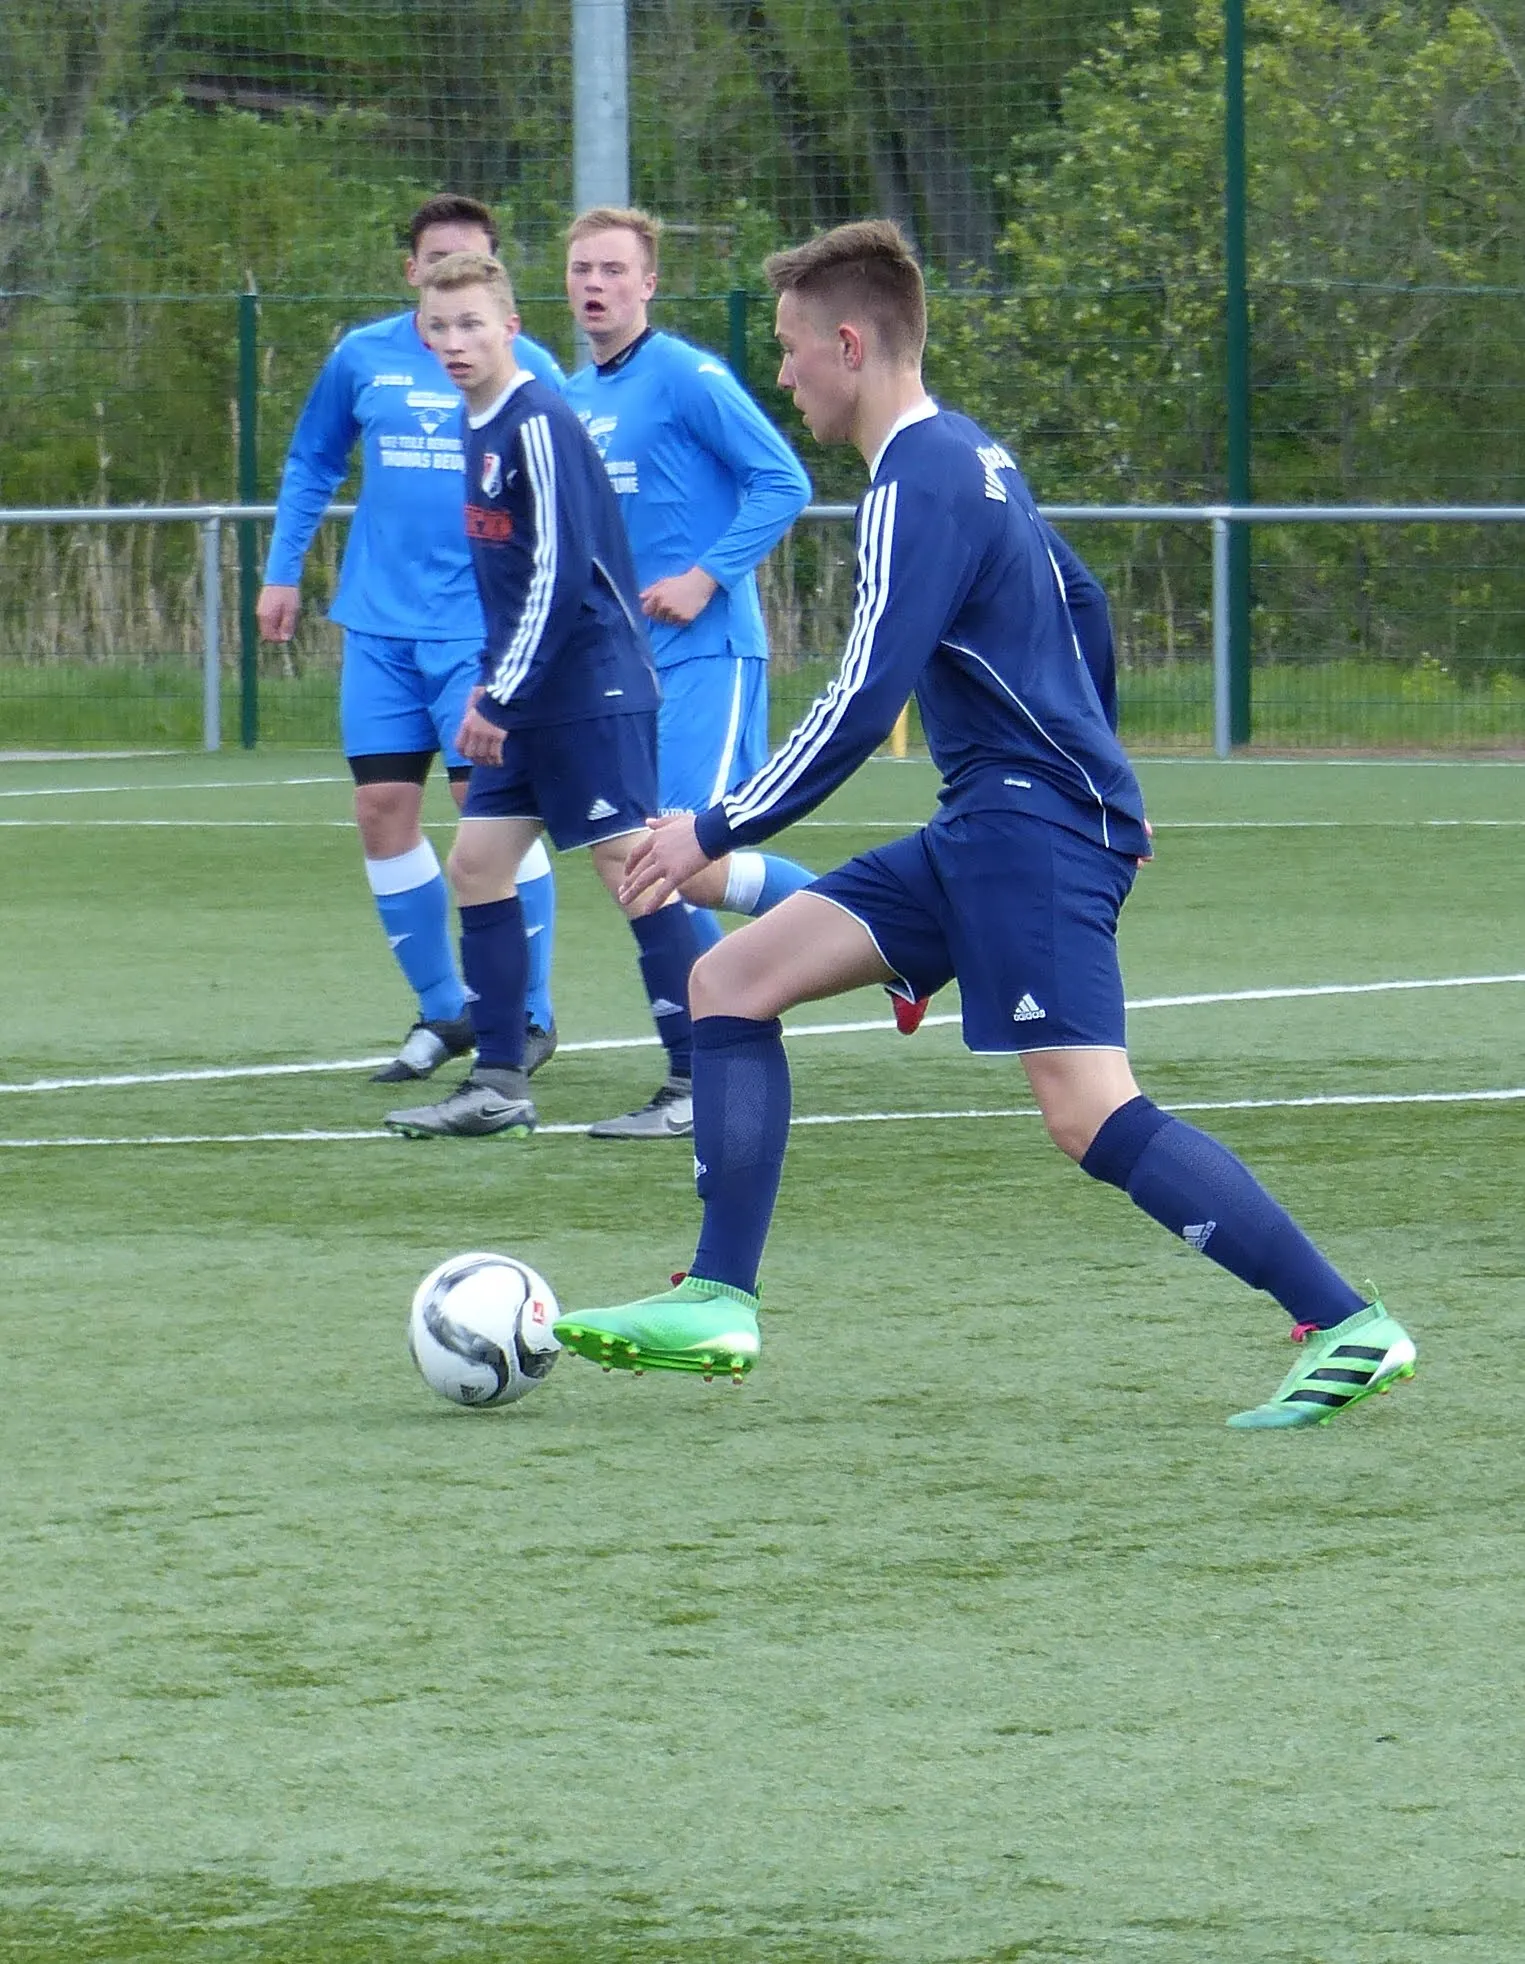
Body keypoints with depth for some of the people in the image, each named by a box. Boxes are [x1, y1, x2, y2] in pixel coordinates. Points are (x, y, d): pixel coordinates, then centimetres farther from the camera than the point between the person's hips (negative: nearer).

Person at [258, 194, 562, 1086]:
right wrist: (283, 570, 16)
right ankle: (443, 1010, 15)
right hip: (380, 621, 4)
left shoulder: (528, 370, -2)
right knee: (384, 809, 2)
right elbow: (311, 464, 20)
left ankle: (530, 1016, 1)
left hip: (483, 624, -4)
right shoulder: (362, 359, 7)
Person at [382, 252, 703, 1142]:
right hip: (530, 696, 10)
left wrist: (501, 697, -18)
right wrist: (494, 682, 17)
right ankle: (500, 1085, 11)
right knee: (477, 863, 7)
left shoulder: (538, 424, -15)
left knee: (631, 867, -8)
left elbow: (559, 574, -20)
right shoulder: (482, 427, 13)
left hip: (595, 685, -10)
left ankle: (699, 1081, -5)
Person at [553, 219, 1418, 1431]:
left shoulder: (916, 486, -14)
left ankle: (1350, 1330, -18)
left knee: (1091, 1116, -19)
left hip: (1034, 828, -10)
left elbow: (863, 707, -20)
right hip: (984, 830, 10)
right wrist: (1104, 798, 34)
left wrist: (716, 835, -13)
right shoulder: (970, 455, 16)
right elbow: (1071, 610, 27)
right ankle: (719, 1306, 2)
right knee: (731, 980, 6)